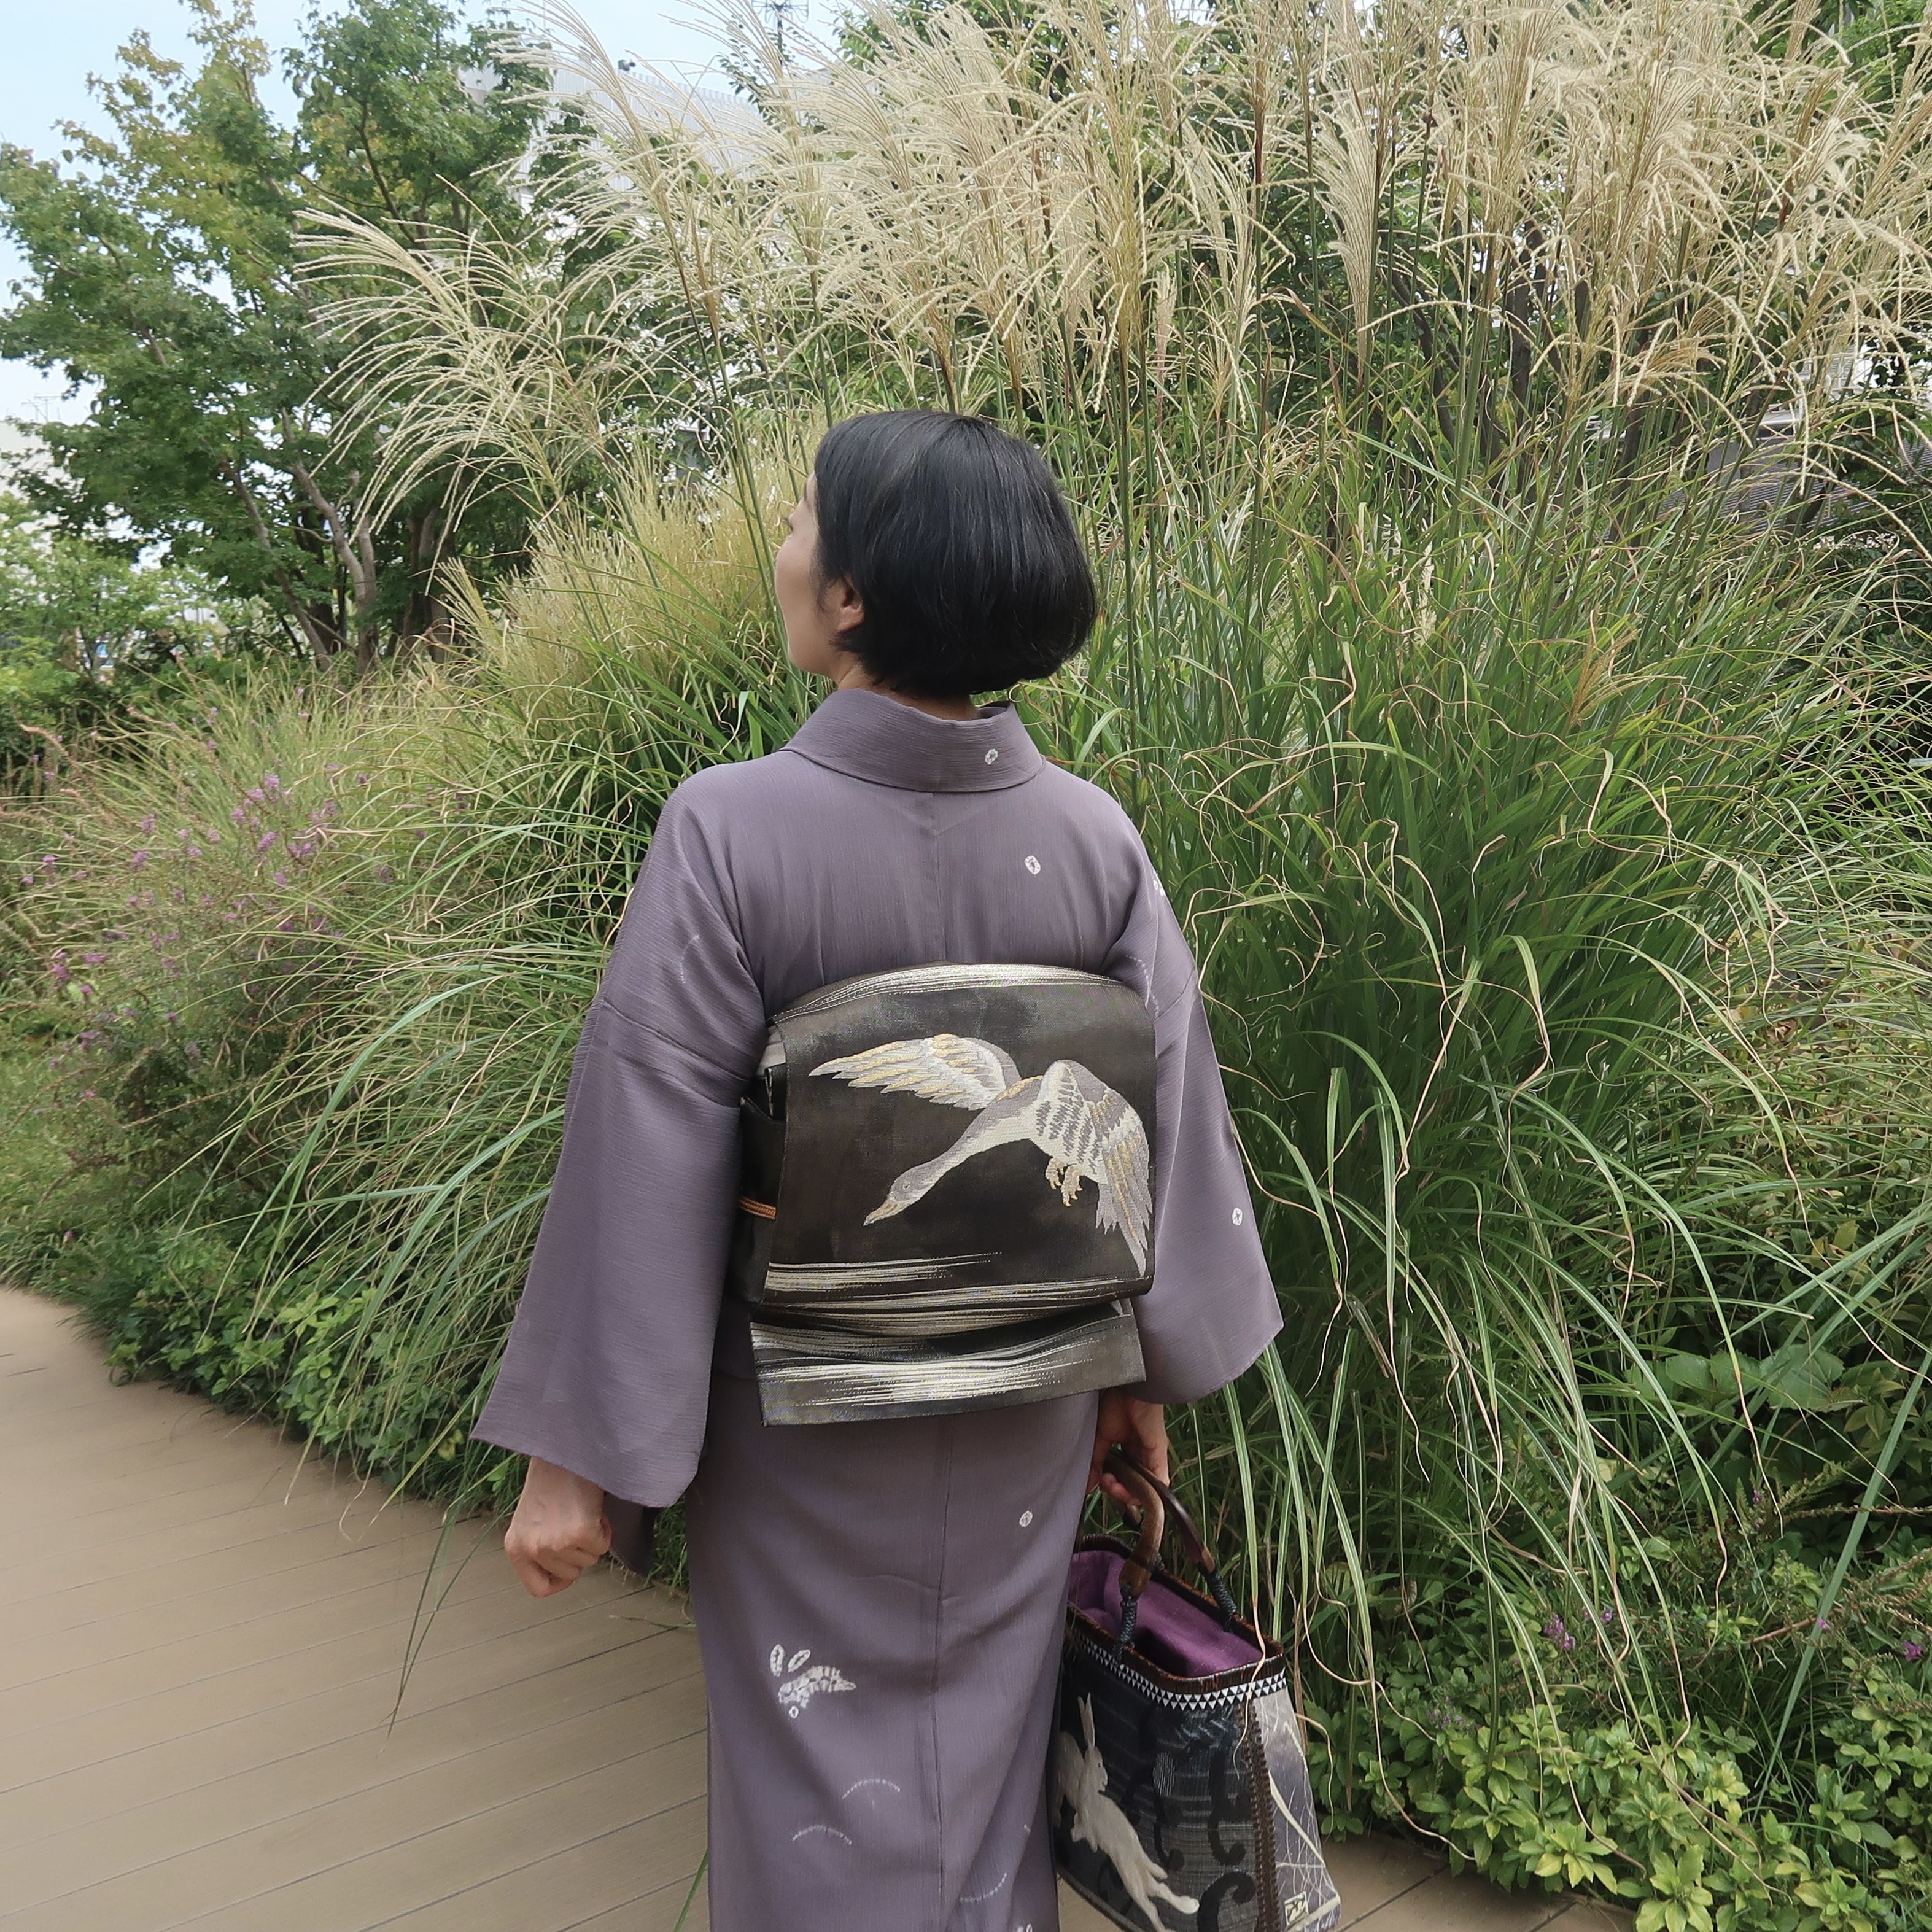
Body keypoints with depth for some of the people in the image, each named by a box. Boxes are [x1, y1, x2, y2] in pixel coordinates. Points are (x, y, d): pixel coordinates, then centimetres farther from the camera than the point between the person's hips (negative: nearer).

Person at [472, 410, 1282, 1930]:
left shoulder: (731, 830, -22)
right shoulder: (1096, 836, -10)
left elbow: (645, 1157, -19)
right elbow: (1171, 1113, -3)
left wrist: (575, 1454, -8)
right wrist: (1144, 1370, 10)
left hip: (807, 1409, -3)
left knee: (829, 1794, 19)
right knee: (990, 1750, 25)